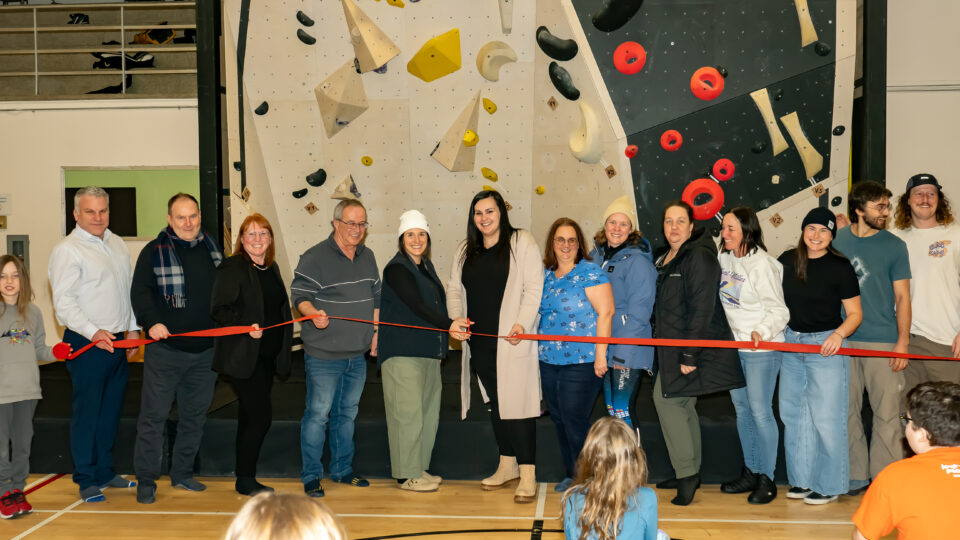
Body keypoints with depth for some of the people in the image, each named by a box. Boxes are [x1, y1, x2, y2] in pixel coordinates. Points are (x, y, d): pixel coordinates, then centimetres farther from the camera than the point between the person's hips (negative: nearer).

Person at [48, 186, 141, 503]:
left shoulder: (117, 244, 14)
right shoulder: (66, 251, -9)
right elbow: (63, 304, -15)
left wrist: (132, 328, 14)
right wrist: (94, 333, -24)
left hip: (119, 343, 7)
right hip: (87, 345, -7)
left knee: (111, 411, 13)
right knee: (87, 412, -1)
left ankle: (105, 471, 25)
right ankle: (86, 480, 9)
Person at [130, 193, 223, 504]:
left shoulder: (212, 251, 13)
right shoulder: (153, 252, 0)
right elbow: (140, 292, -7)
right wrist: (151, 321, -23)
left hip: (205, 352, 4)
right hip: (165, 350, -4)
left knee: (195, 416, 12)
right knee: (153, 416, -2)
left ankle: (182, 474, 26)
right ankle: (146, 481, 10)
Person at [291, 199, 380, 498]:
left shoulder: (367, 256, 11)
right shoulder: (315, 257, -10)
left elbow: (375, 296, 20)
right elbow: (300, 295, -13)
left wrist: (375, 332, 17)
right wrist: (314, 313, -32)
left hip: (358, 354, 7)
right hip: (323, 354, -6)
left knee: (347, 413, 16)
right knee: (318, 414, -3)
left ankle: (343, 470, 30)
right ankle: (311, 476, 10)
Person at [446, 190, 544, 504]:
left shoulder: (521, 242, -2)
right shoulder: (466, 250, 15)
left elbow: (534, 287, -9)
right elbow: (454, 287, 15)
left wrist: (522, 324, -18)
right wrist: (456, 318, -2)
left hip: (511, 341, -6)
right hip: (479, 341, 6)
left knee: (517, 403, -7)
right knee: (495, 403, 13)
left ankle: (527, 475, -2)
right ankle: (507, 466, 25)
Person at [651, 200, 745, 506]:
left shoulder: (699, 257, -15)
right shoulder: (664, 258, 13)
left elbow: (702, 309, -20)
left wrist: (690, 355, -23)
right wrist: (659, 342, 13)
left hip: (693, 345, -9)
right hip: (671, 345, 9)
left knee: (666, 398, -10)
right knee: (683, 405, 13)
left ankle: (686, 473, -2)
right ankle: (690, 475, 22)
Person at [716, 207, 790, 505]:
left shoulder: (762, 264, -16)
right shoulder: (723, 258, 6)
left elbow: (778, 310, -15)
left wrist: (763, 331, -31)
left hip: (762, 347, -8)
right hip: (733, 346, 8)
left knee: (760, 411, -3)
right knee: (741, 409, 14)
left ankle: (767, 479, 10)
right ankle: (750, 473, 26)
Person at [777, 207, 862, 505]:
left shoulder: (840, 266, -7)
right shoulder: (787, 260, 5)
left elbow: (855, 313, -5)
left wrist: (838, 334, -21)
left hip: (827, 346, -5)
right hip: (791, 344, 5)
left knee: (826, 417, -3)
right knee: (794, 414, 10)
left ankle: (828, 485, 10)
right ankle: (802, 479, 23)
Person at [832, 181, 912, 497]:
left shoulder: (894, 245, 1)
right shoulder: (837, 241, 6)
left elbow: (902, 297, 1)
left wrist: (903, 342, -6)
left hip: (883, 341, -2)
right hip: (843, 341, 2)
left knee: (887, 413, 0)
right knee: (847, 411, 8)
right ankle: (856, 475, 19)